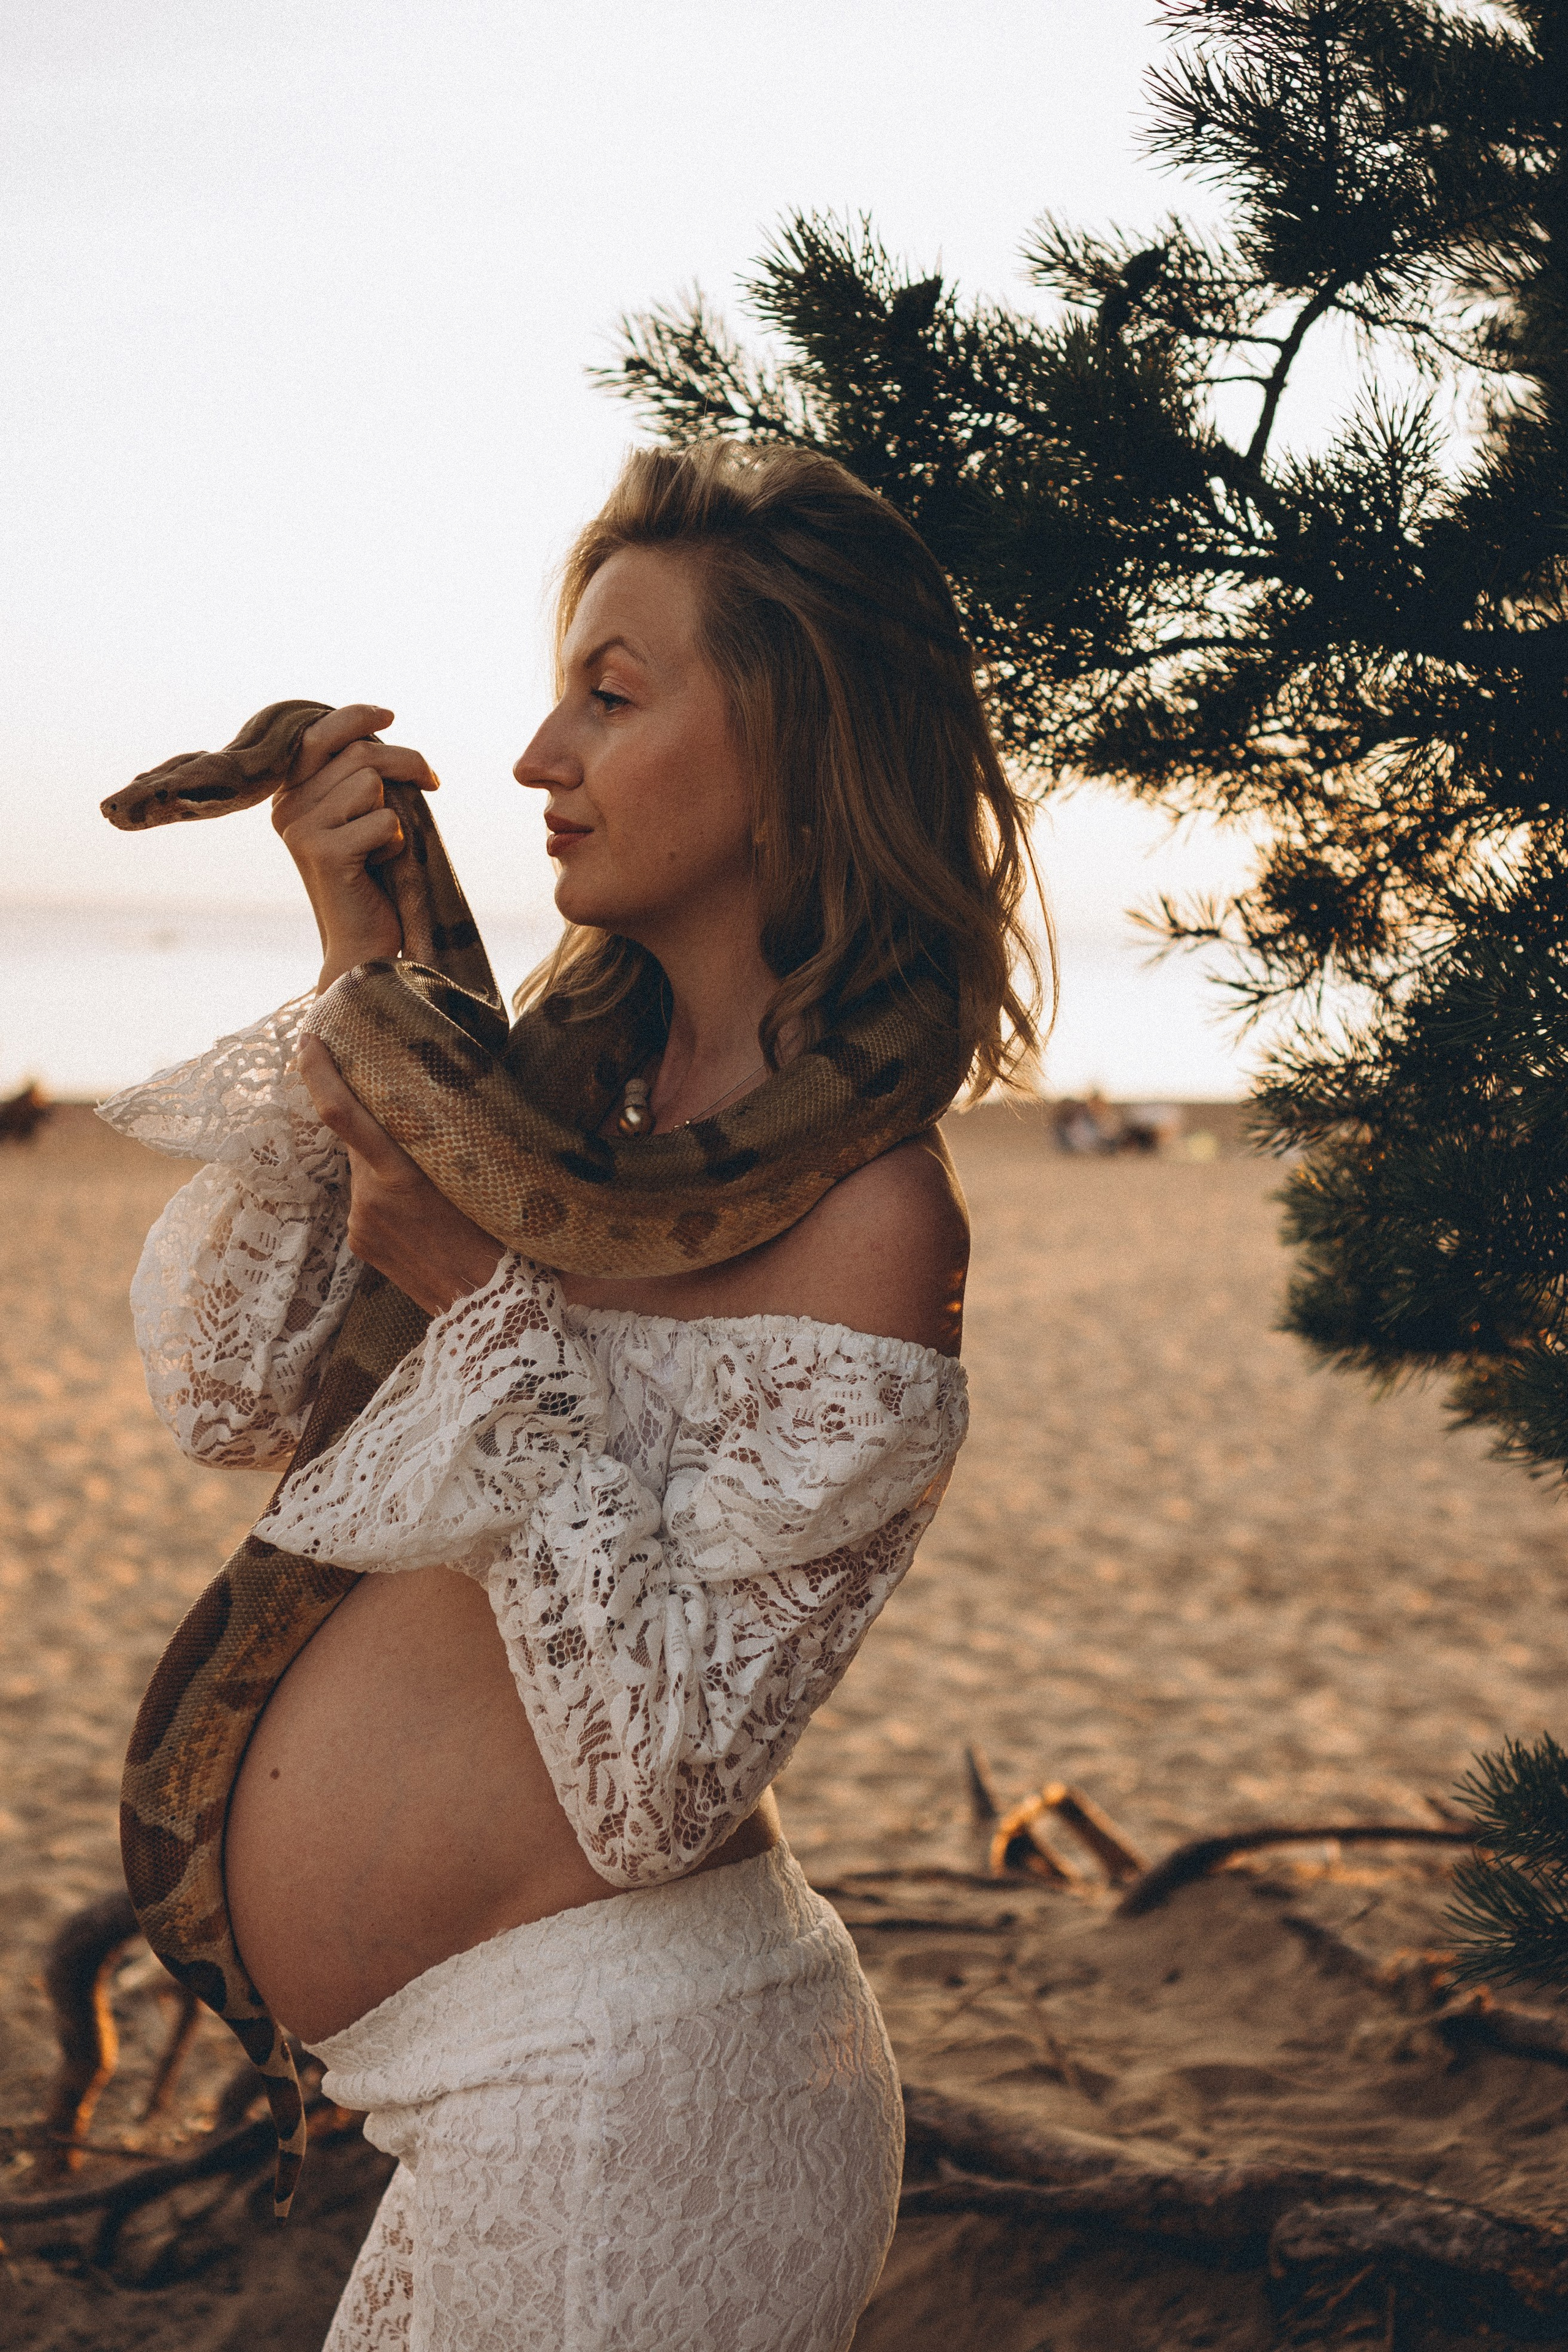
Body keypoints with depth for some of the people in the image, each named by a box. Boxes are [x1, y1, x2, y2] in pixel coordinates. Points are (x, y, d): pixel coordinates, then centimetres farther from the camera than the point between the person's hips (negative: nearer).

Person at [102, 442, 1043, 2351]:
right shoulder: (570, 1080, 4)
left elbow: (657, 1784, -21)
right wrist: (361, 982, -5)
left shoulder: (863, 1218, -18)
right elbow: (227, 1395, 2)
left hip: (624, 2100, -7)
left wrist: (495, 1299, -23)